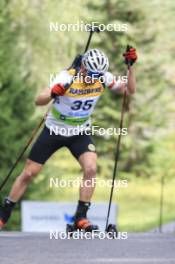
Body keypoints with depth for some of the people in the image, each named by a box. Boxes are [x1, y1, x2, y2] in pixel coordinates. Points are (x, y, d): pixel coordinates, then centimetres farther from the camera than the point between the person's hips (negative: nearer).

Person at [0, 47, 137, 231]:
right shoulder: (67, 77, -26)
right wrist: (53, 93, -55)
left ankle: (81, 218, -12)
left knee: (91, 169, -22)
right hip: (53, 131, -2)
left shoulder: (103, 78, -14)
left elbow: (130, 90, -11)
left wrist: (130, 67, -26)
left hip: (80, 134, 2)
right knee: (28, 174, 2)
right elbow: (38, 101, -33)